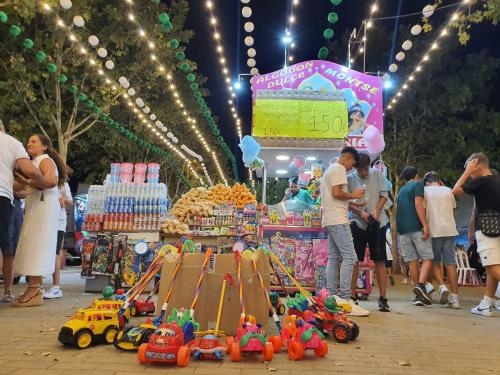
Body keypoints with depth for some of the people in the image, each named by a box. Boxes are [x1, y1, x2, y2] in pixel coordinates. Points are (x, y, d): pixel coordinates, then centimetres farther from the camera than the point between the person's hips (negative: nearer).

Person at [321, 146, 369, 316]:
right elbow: (336, 193, -17)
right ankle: (345, 300, -14)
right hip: (338, 220, -10)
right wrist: (354, 195, -4)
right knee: (349, 257, -12)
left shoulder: (329, 170, 26)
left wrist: (352, 201, 21)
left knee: (333, 258, 7)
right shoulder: (339, 168, -5)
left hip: (329, 220, 10)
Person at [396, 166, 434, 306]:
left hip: (402, 229, 6)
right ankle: (421, 285, -21)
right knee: (427, 258, -2)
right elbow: (418, 204, -11)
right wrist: (425, 225, -15)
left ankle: (418, 294, 5)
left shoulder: (401, 190, 24)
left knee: (412, 261, 5)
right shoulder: (418, 184, 3)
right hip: (416, 227, -6)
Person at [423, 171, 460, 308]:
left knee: (435, 261, 11)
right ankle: (454, 297, 2)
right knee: (450, 263, 3)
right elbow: (453, 210, 18)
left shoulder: (425, 190, 3)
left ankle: (442, 287, -9)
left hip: (434, 231, -2)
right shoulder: (448, 191, 11)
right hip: (450, 230, 3)